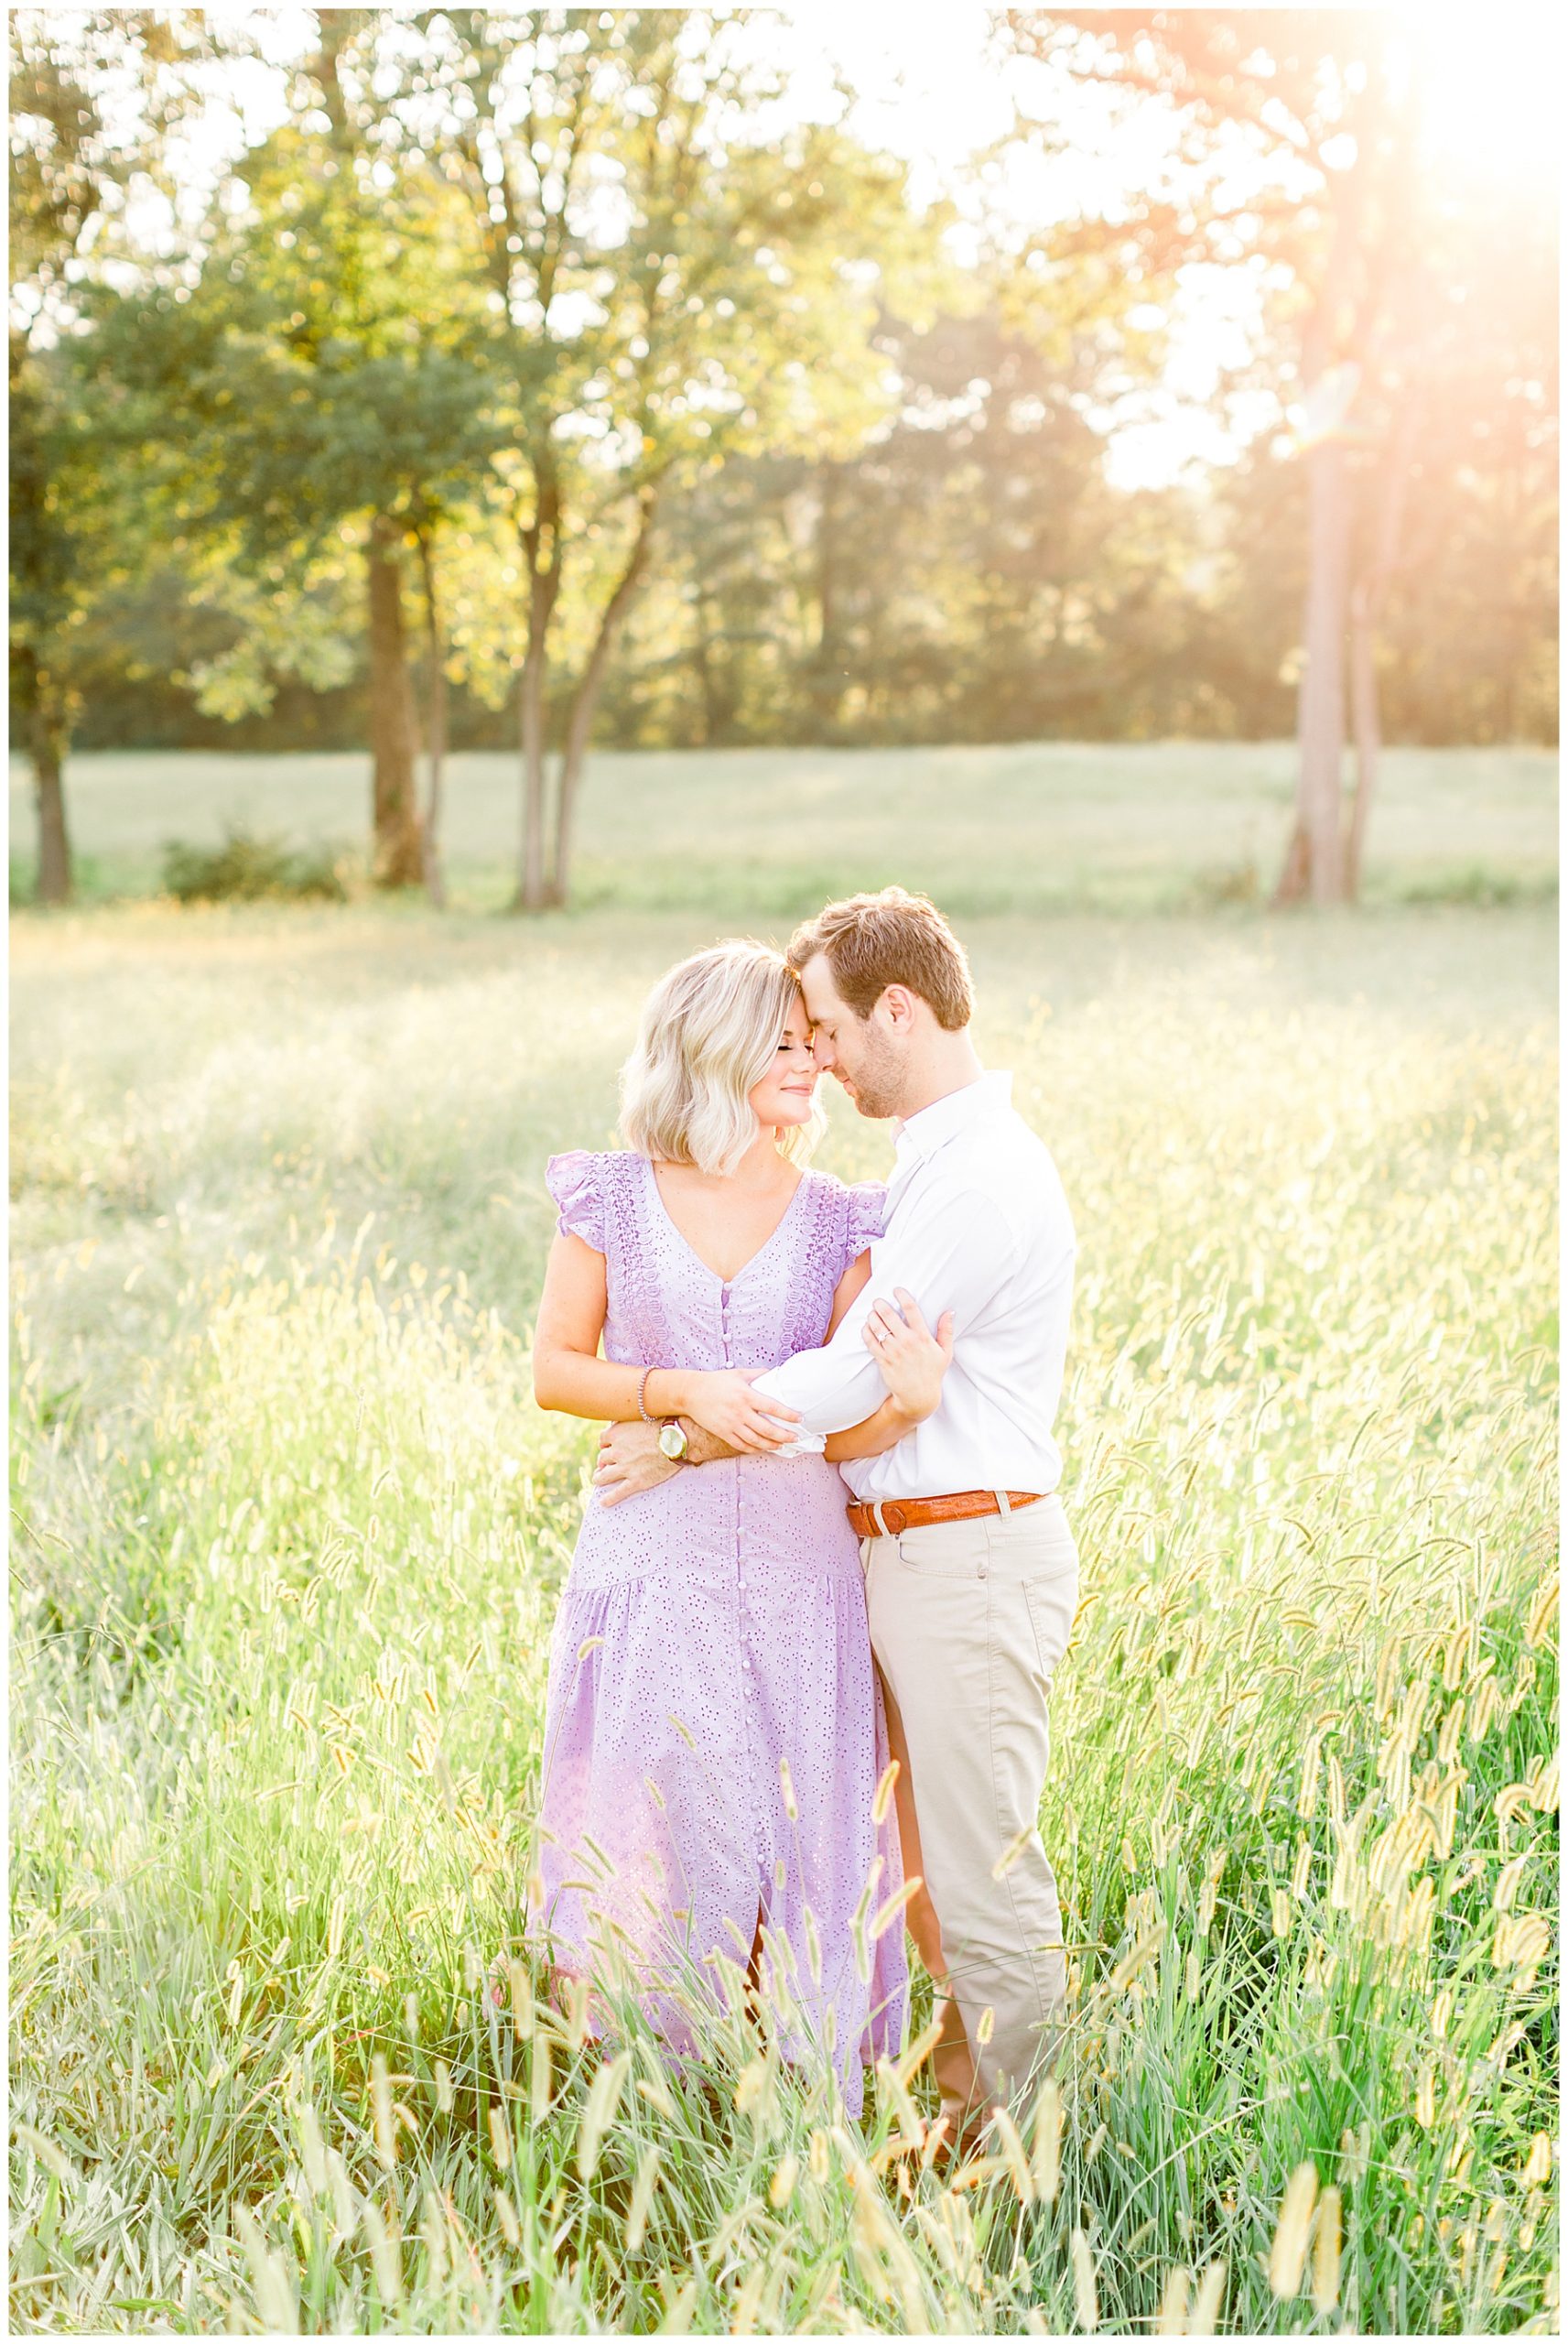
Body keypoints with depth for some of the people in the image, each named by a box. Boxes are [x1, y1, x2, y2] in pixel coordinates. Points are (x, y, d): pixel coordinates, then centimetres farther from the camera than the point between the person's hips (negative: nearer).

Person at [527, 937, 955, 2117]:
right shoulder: (613, 1197, 2)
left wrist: (901, 1404, -23)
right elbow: (554, 1368, 3)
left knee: (807, 1845, 2)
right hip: (651, 1563, -1)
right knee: (659, 1849, 1)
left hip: (797, 1566, 1)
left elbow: (840, 1431, -1)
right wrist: (681, 1393, -13)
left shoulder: (841, 1222, 5)